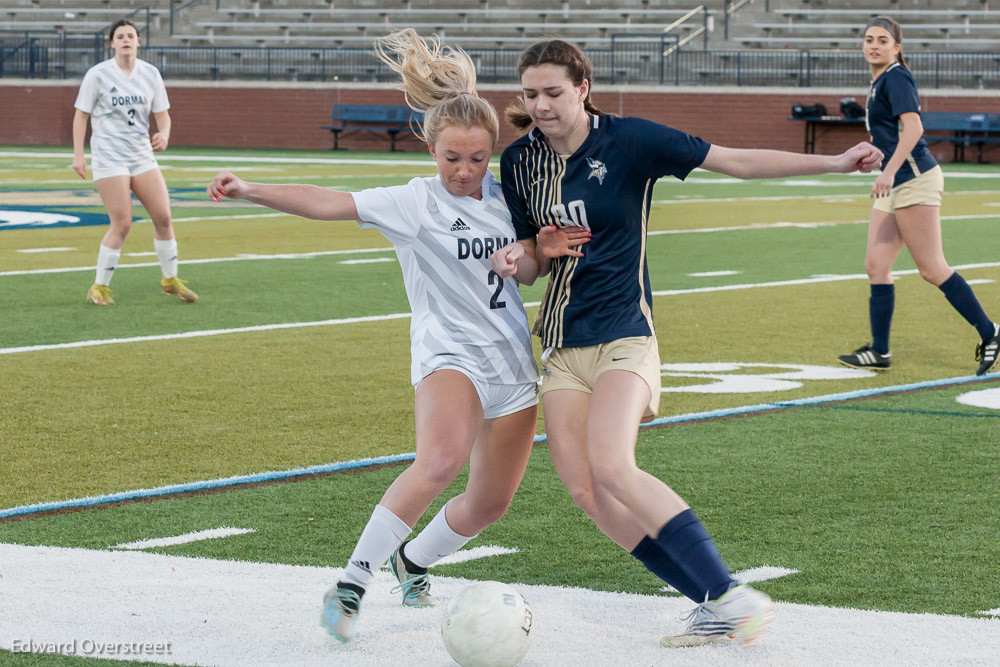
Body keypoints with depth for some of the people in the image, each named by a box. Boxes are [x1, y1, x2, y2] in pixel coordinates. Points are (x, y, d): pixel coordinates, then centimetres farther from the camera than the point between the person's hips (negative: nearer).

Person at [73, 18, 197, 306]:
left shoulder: (151, 74, 5)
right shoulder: (97, 74, -6)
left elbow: (162, 114, 10)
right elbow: (81, 115, -2)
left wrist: (164, 134, -11)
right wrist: (78, 154, -8)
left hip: (142, 154, 4)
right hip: (109, 156, -4)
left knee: (163, 217, -2)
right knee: (122, 225, -11)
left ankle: (170, 279, 17)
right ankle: (99, 288, 3)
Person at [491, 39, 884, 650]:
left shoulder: (628, 141, -8)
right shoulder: (520, 162, 6)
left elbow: (735, 161, -5)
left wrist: (833, 162, -10)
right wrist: (515, 259, -9)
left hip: (622, 331, -6)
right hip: (562, 341, 6)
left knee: (612, 467, -26)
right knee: (584, 490, -6)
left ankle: (731, 594, -23)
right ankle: (712, 606, 1)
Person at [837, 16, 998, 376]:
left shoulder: (896, 77, -10)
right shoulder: (879, 83, 19)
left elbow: (913, 128, -22)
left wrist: (889, 171, -31)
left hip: (914, 180, -10)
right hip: (896, 185, 10)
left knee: (932, 268, -9)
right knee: (876, 265, 4)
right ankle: (879, 351, 7)